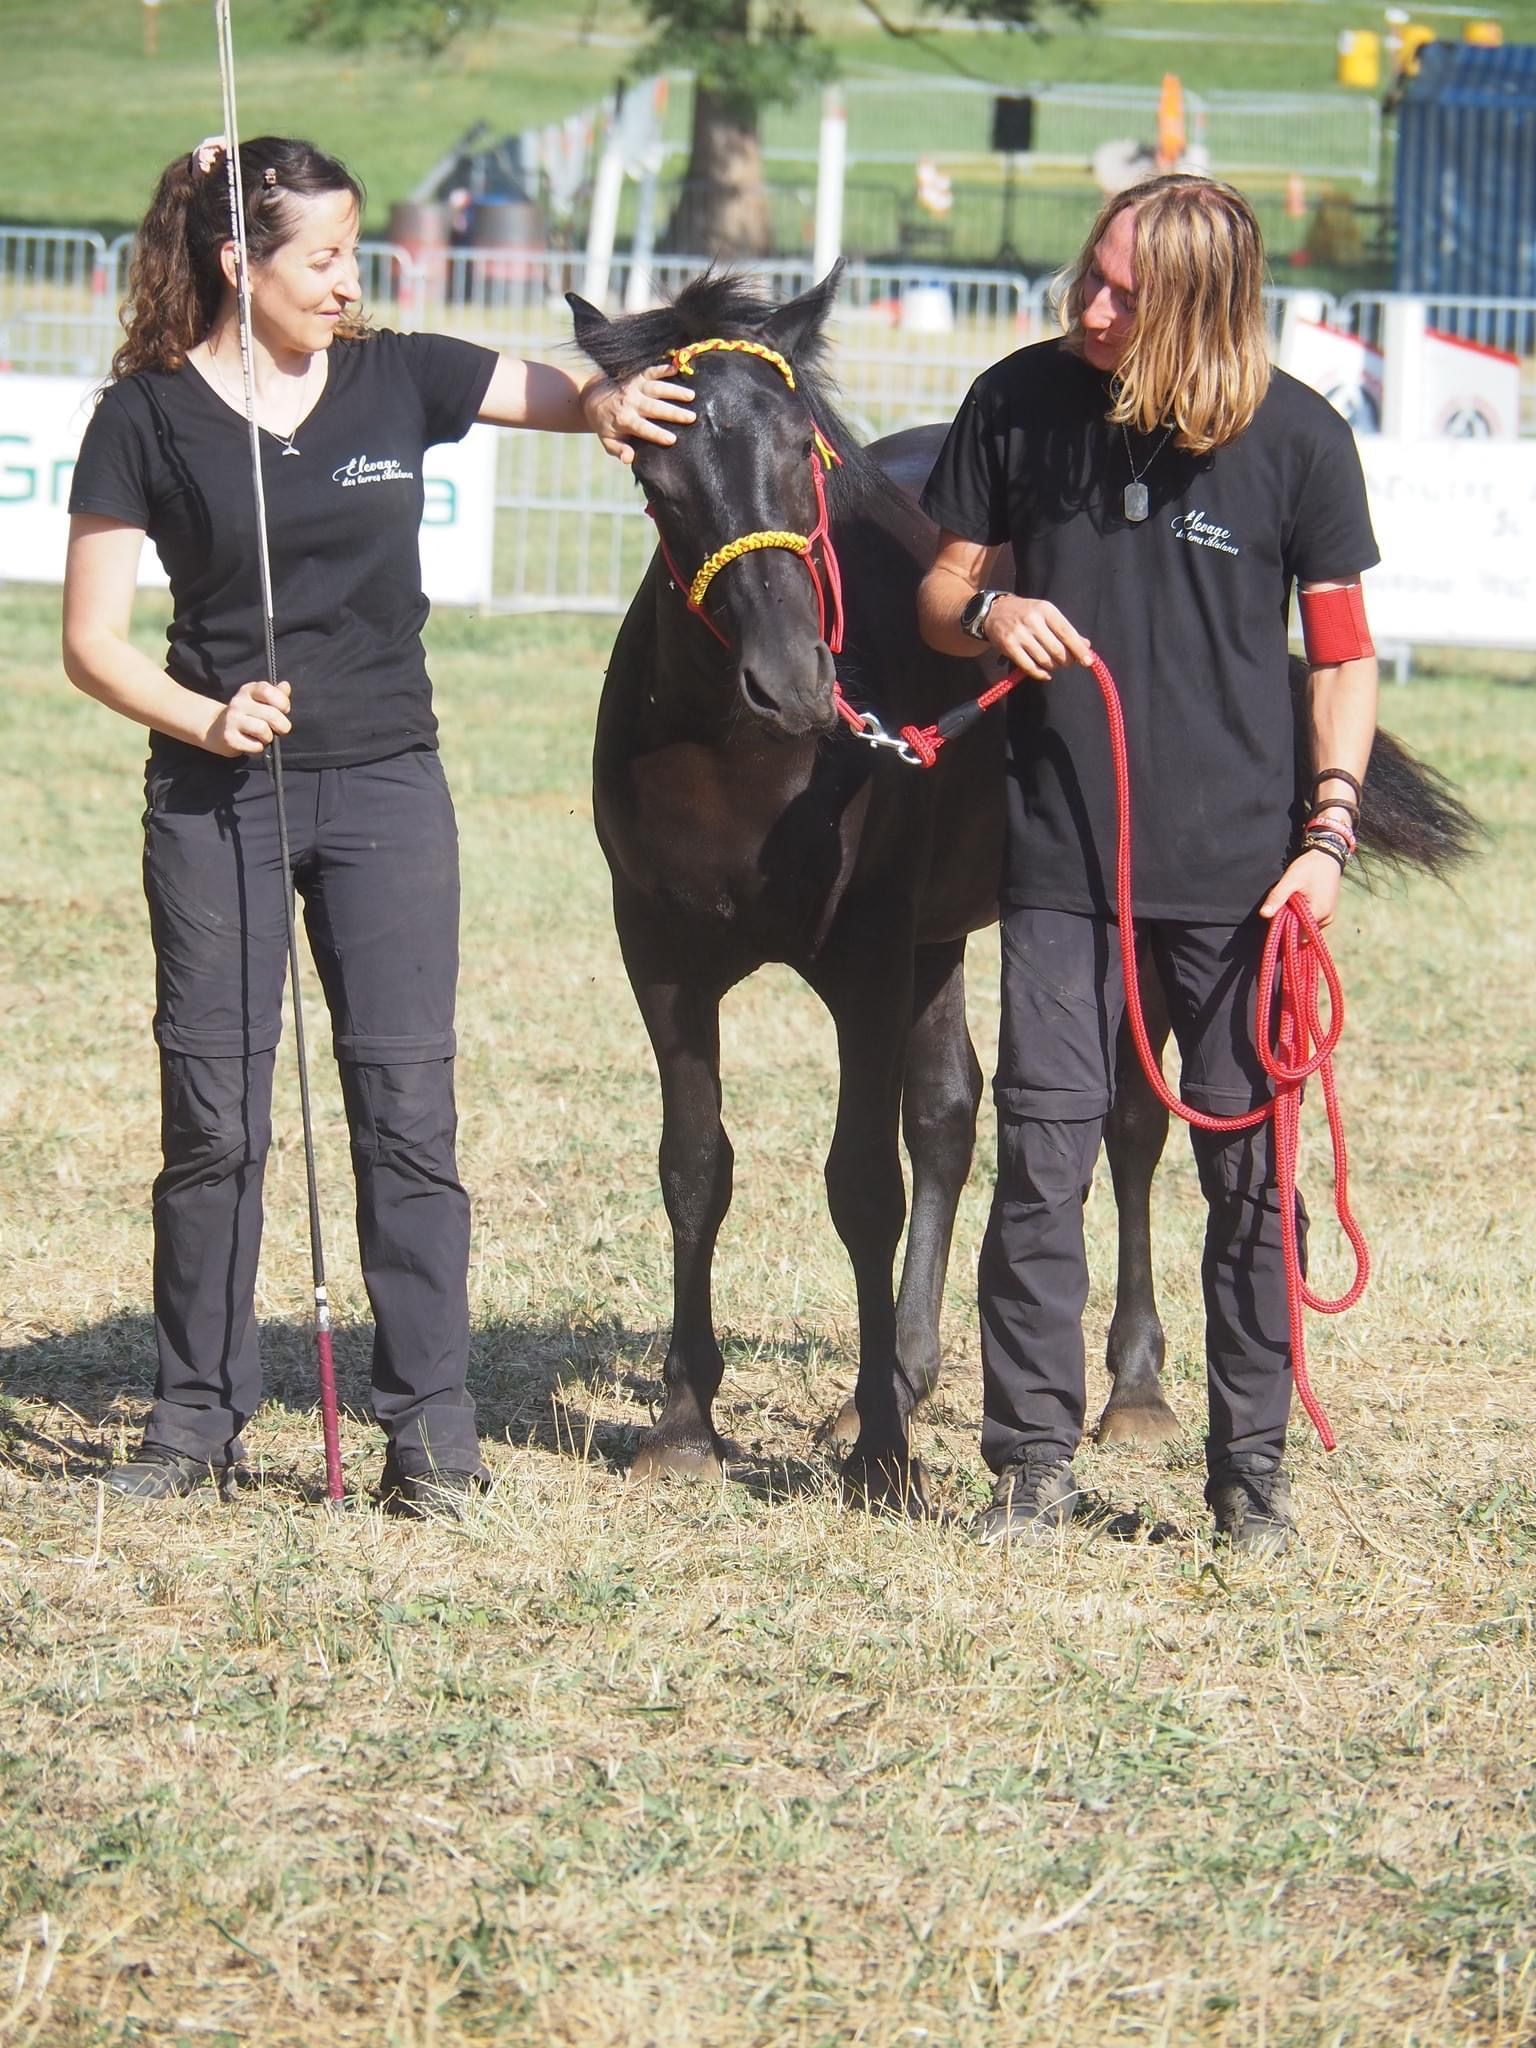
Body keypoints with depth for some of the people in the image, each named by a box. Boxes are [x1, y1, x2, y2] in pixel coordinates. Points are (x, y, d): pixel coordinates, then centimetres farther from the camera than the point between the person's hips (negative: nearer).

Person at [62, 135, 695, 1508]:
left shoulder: (398, 379, 2)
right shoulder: (149, 417, -5)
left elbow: (565, 395, 8)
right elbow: (92, 640, -4)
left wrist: (614, 402, -17)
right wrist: (204, 717, -21)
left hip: (385, 787, 1)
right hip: (216, 795, -1)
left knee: (406, 1107, -2)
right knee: (213, 1116, 3)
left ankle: (432, 1423, 1)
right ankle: (200, 1415, 15)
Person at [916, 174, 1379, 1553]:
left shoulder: (1297, 439, -6)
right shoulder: (1022, 402, -2)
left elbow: (1343, 652, 1)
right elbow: (938, 595, 7)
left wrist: (1331, 830, -9)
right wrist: (986, 619, -16)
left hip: (1237, 866, -1)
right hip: (1063, 855, 1)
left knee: (1252, 1169, 4)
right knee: (1041, 1157, -1)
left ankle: (1253, 1471, 15)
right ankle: (1034, 1463, 9)